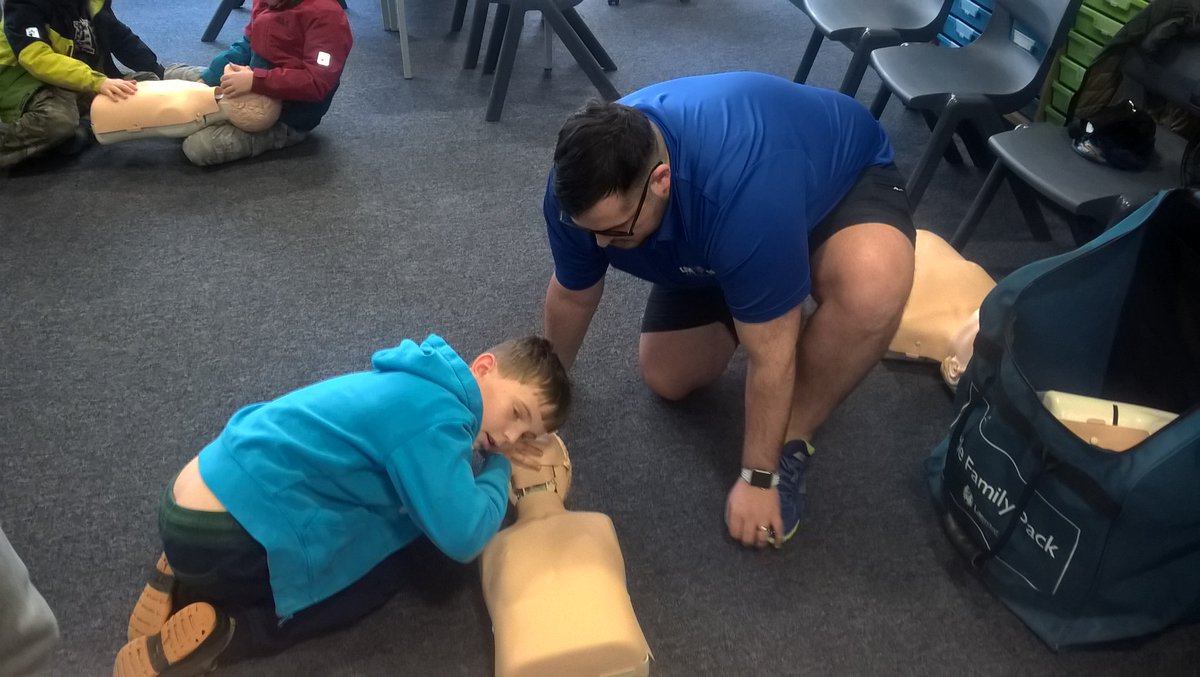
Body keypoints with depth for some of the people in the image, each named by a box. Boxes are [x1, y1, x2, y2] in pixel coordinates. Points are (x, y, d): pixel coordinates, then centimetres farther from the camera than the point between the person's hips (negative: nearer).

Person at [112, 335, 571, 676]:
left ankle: (190, 584, 15)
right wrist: (498, 469, -2)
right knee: (380, 580, 5)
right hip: (217, 537, -9)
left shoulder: (420, 386, 9)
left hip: (195, 502, 9)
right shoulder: (436, 417, -20)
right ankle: (217, 635, -4)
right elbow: (462, 537, -21)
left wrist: (488, 449, 10)